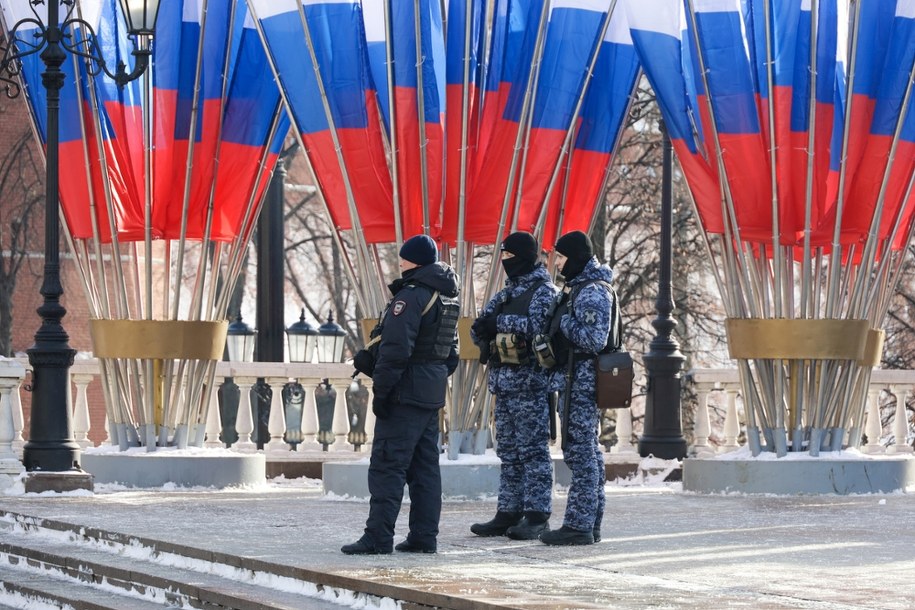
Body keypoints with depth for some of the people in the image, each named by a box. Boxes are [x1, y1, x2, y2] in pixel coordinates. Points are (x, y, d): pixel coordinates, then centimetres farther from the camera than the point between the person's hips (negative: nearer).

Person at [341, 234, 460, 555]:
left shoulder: (411, 296, -15)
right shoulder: (447, 298, 15)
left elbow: (396, 350, -21)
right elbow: (451, 351, 22)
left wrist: (380, 391, -17)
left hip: (406, 394, -9)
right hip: (433, 394, 9)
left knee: (387, 465, -7)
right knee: (425, 466, 12)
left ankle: (378, 537, -9)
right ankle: (424, 536, 13)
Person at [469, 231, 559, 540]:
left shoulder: (543, 291, -5)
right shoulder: (507, 292, 20)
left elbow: (539, 327, -22)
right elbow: (479, 332, 18)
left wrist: (498, 321, -17)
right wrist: (481, 329, -6)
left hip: (530, 383, -9)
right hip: (504, 382, 9)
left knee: (533, 450, -6)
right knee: (509, 452, 11)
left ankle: (537, 515, -5)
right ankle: (509, 512, 15)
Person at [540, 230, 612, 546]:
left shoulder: (592, 292, -14)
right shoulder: (578, 287, 18)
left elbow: (595, 340, -22)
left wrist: (563, 322, -13)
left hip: (581, 381, -11)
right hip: (575, 381, 11)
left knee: (580, 452, -9)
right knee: (588, 452, 12)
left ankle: (578, 525, -8)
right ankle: (590, 523, 17)